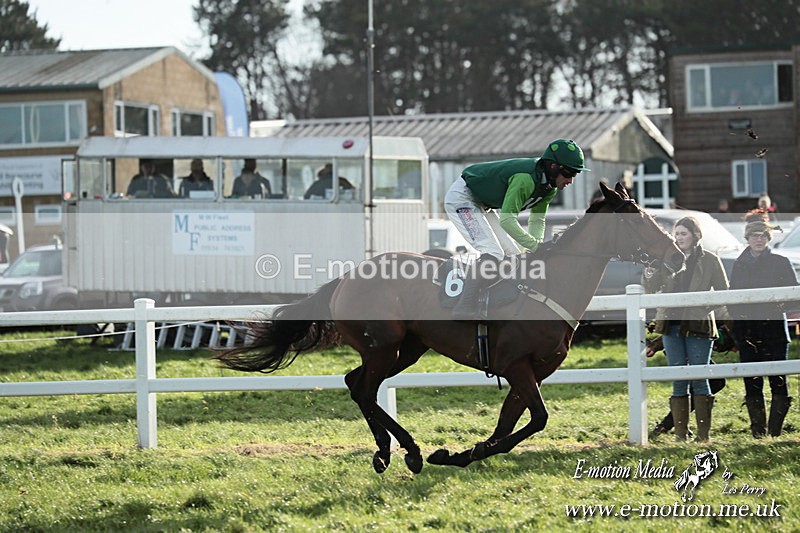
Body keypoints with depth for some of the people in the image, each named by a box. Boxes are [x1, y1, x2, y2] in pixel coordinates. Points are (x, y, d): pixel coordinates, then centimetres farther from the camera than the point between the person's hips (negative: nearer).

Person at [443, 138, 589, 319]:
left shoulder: (549, 187, -4)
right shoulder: (526, 178, -33)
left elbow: (537, 220, 3)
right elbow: (507, 219, -37)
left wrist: (537, 246, -15)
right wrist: (535, 245, -35)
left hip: (480, 205, 10)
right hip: (460, 198, -10)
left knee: (512, 254, 6)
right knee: (492, 253, -22)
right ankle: (463, 310, -25)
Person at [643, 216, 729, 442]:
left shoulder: (710, 261, 3)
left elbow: (723, 293, 5)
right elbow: (651, 289, 6)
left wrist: (704, 305, -9)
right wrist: (650, 269, -12)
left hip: (698, 325, -3)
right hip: (671, 325, 3)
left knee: (699, 379, -3)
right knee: (678, 382, 4)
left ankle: (703, 435, 0)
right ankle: (680, 435, 6)